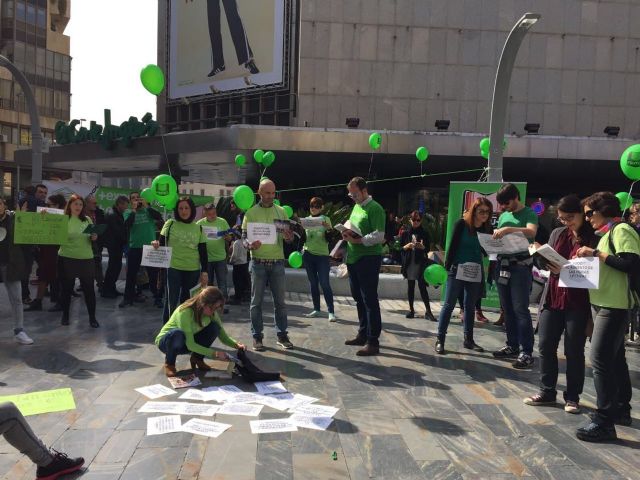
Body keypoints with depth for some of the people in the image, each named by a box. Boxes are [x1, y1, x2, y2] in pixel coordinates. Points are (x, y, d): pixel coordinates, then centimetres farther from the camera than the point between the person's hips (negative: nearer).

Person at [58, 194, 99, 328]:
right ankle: (65, 315, 27)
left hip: (86, 259, 2)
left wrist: (94, 238, -8)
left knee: (89, 288, 2)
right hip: (67, 258, -1)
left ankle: (92, 317, 11)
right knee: (67, 288, 10)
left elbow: (92, 238, 14)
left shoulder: (87, 220, 7)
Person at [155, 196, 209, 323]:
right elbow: (162, 242, 4)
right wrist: (157, 244, -20)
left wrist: (204, 271, 2)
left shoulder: (198, 228, 6)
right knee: (171, 301, 1)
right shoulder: (170, 223, 1)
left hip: (193, 270, 2)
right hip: (173, 268, -2)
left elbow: (203, 252, 7)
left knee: (187, 302, 11)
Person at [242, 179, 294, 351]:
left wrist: (288, 237, -13)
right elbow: (244, 237, 0)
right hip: (258, 262, -2)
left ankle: (282, 335, 18)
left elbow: (289, 237, 11)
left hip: (277, 262, 2)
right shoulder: (251, 213, 1)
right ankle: (257, 337, 14)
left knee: (280, 300, 7)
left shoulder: (281, 211, 8)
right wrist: (250, 245, -23)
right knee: (256, 301, 4)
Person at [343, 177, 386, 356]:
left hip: (368, 259, -9)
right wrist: (347, 232, 1)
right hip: (354, 259, 9)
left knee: (370, 300, -4)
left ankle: (373, 342, 2)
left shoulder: (374, 208, -11)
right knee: (359, 299, 15)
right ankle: (363, 334, 28)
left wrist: (356, 240, -21)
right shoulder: (356, 207, 15)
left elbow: (379, 236, -18)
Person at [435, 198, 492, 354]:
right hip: (458, 269, -4)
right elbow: (453, 246, -8)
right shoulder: (462, 224, -8)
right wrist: (447, 266, -10)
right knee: (449, 304, -2)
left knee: (470, 306, 12)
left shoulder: (487, 228, 4)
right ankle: (440, 340, 2)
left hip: (475, 271, 4)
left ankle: (468, 340, 22)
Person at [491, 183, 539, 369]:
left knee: (520, 309, -8)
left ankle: (527, 352, -3)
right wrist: (494, 238, -4)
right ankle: (512, 346, 20)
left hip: (521, 266, -6)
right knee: (507, 309, 10)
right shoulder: (503, 216, 15)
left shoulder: (529, 213, -2)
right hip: (502, 265, 6)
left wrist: (509, 229, -33)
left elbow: (532, 232, -21)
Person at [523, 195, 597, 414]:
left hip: (578, 303, -5)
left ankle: (572, 397, 20)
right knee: (545, 346, 8)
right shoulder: (557, 234, 10)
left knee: (574, 351, 5)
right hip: (552, 298, 5)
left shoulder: (593, 238, -6)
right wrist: (539, 255, -8)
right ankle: (547, 392, 22)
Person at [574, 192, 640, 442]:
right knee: (614, 358, 16)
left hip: (614, 305, -10)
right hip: (607, 304, 10)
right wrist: (591, 258, 6)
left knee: (600, 359, -12)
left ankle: (604, 421, -7)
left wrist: (596, 253, -19)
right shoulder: (608, 233, 19)